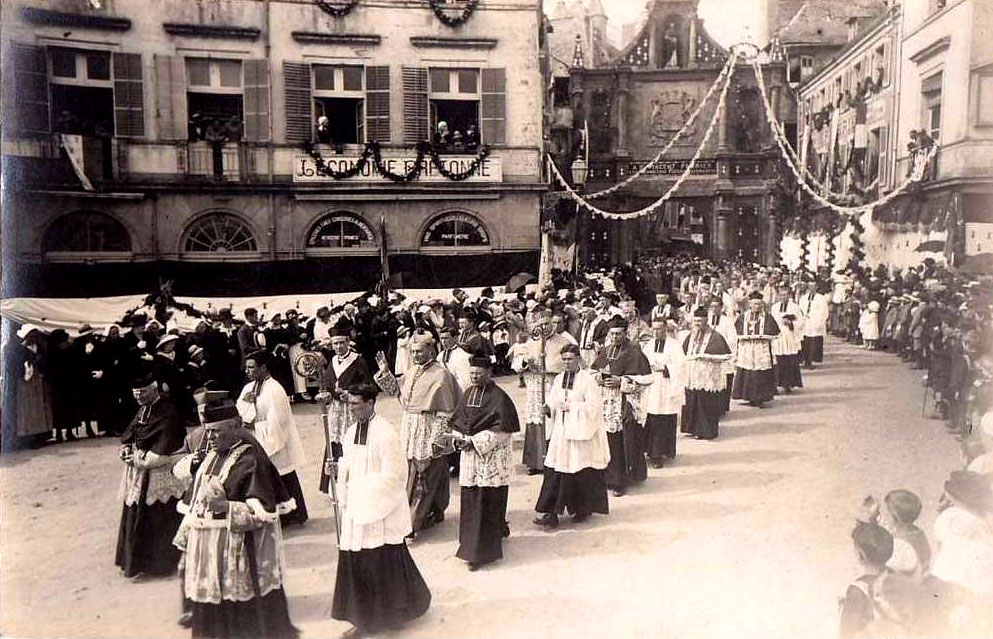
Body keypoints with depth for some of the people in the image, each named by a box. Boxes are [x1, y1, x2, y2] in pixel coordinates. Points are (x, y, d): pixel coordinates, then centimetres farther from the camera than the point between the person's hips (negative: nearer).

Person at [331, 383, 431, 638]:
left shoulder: (386, 434, -19)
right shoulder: (352, 431, 6)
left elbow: (394, 474, -19)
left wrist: (362, 487, -19)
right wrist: (337, 468, -3)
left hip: (380, 510, -7)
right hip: (356, 509, 7)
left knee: (383, 563, 6)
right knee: (356, 563, 11)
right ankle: (364, 619, 27)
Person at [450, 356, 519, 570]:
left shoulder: (499, 397, -11)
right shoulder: (467, 394, 10)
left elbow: (502, 429, -14)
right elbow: (457, 420, 17)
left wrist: (475, 441, -17)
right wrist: (458, 438, -3)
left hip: (492, 457, -6)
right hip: (469, 456, 7)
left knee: (486, 503, -3)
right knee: (469, 501, 11)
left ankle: (481, 552, 4)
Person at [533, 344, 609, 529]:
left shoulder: (587, 379, -9)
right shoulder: (559, 379, 9)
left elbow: (594, 406, -14)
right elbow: (552, 401, 15)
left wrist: (571, 407, -16)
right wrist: (551, 406, -7)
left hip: (582, 432, -5)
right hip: (561, 431, 5)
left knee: (582, 471, 4)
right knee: (555, 471, 0)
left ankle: (584, 509, 23)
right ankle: (552, 513, 3)